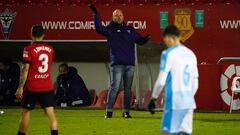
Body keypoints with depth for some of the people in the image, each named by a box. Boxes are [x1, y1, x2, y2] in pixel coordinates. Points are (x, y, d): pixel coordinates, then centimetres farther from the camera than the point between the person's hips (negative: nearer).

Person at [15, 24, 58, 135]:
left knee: (25, 112, 11)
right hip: (48, 87, 3)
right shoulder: (50, 49, 4)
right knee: (50, 113, -3)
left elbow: (25, 69, -13)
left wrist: (20, 87, -10)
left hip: (32, 87, -3)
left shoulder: (29, 49, -11)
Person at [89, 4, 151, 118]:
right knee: (115, 87, -10)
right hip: (117, 64, -4)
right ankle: (109, 111, -8)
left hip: (130, 64, 5)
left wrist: (145, 39, -3)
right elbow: (99, 28, -13)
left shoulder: (130, 30, 18)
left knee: (128, 89, 6)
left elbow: (139, 40, 20)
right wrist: (96, 14, -23)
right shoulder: (110, 29, 5)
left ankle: (126, 111, 10)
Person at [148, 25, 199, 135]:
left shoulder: (168, 53, -6)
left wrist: (153, 98, 1)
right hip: (189, 102, 7)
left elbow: (161, 81, -9)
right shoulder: (191, 54, 15)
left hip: (174, 101, -6)